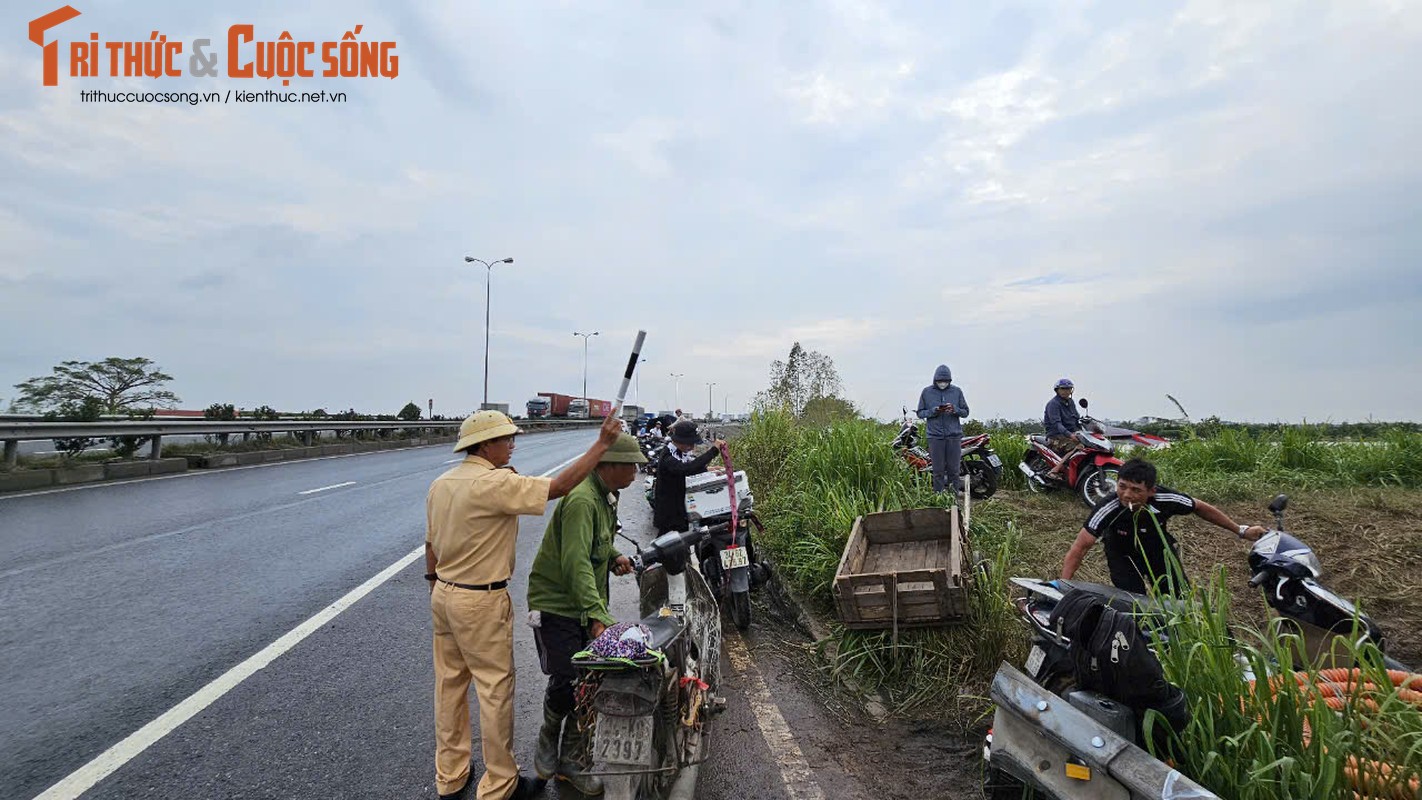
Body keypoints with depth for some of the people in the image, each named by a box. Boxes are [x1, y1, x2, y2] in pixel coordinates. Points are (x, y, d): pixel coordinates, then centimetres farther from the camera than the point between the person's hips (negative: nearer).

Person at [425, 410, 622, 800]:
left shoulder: (441, 483, 5)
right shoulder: (495, 483, -22)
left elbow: (430, 544, 12)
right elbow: (558, 486, -27)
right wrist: (601, 445, -22)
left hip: (444, 594, 9)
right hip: (481, 603, -9)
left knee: (449, 684, 18)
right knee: (496, 689, 5)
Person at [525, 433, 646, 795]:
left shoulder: (607, 495, 8)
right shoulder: (582, 500, -25)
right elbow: (576, 564, -33)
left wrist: (613, 556, 3)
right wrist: (597, 616, -39)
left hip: (588, 605, 9)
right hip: (557, 605, -9)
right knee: (566, 681, -7)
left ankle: (571, 760, 24)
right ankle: (548, 740, 25)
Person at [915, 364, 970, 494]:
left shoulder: (957, 391, 6)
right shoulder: (927, 392, 5)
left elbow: (965, 412, 9)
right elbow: (920, 413, 7)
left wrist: (955, 409, -12)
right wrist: (933, 411, -13)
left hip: (954, 436, 1)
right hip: (935, 436, 0)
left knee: (954, 469, 2)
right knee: (938, 470, 2)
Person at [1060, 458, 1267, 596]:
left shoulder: (1166, 499, -31)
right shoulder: (1108, 509, -39)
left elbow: (1200, 508, -7)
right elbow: (1079, 548, -38)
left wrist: (1241, 531, 1)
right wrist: (1062, 587, -46)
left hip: (1158, 547, 3)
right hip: (1123, 553, -3)